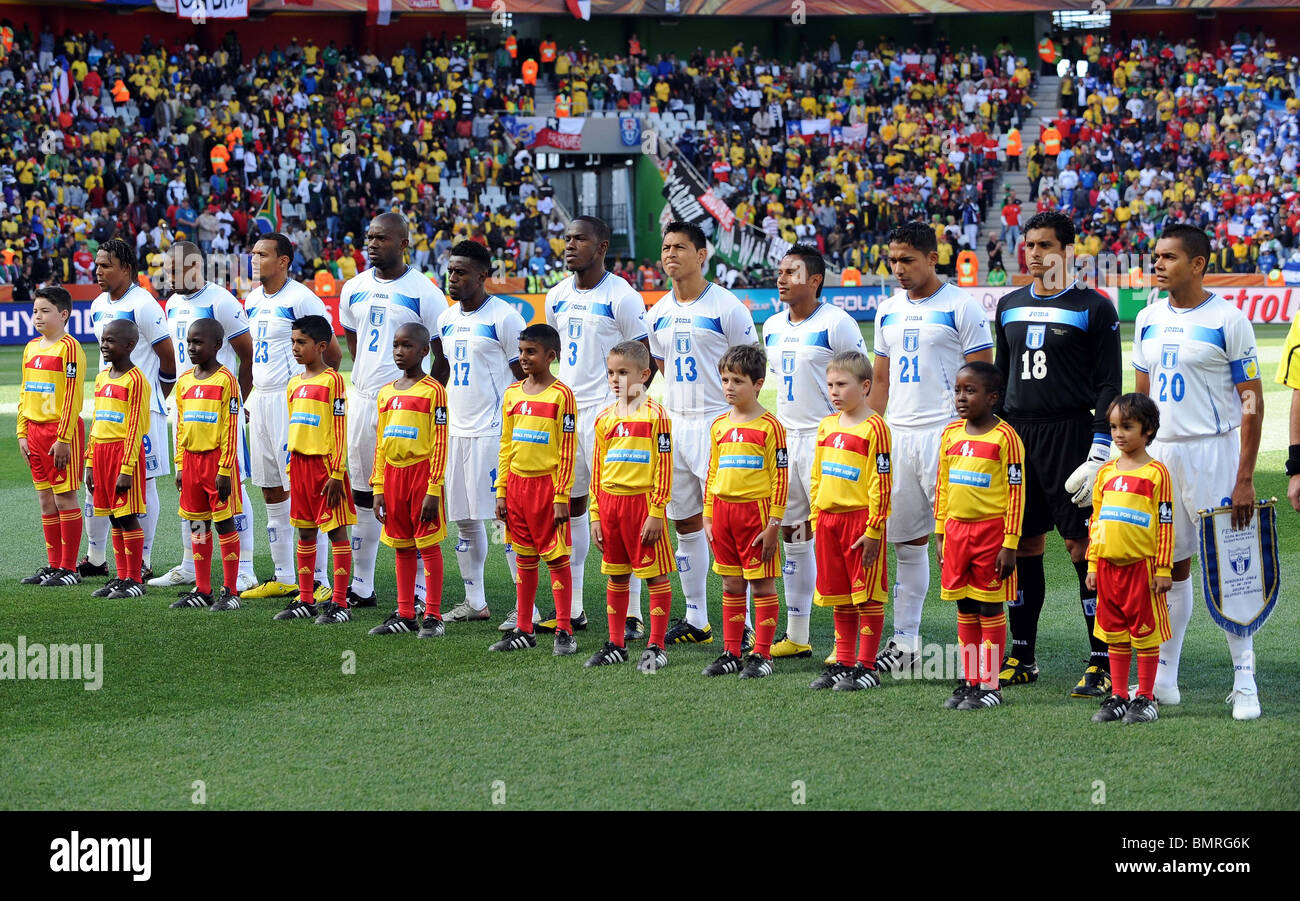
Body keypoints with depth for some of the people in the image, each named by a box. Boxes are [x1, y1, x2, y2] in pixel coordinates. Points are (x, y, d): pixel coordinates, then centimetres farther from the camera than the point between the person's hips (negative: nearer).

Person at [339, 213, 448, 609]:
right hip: (362, 400, 6)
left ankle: (419, 590, 3)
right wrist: (365, 384, 16)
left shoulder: (424, 292, -7)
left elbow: (444, 356, -4)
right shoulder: (355, 289, 10)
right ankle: (361, 587, 16)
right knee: (362, 494, 9)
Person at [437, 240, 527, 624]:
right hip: (455, 431, 8)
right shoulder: (446, 319, 13)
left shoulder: (504, 318, -9)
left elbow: (526, 377, -7)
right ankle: (475, 602, 19)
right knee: (464, 519, 10)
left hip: (493, 431, -8)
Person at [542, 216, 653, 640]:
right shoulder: (557, 297, 11)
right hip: (565, 410, 7)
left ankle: (632, 613, -4)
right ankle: (571, 607, 18)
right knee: (569, 503, 10)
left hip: (607, 412, -7)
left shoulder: (621, 297, -10)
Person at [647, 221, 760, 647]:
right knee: (685, 523, 11)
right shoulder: (659, 313, 10)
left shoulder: (726, 307, -9)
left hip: (718, 424, -7)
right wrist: (682, 403, 12)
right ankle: (696, 620, 20)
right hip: (674, 424, 7)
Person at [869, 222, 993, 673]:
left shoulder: (961, 307, -5)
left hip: (946, 434, -6)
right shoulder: (888, 311, 14)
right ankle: (905, 640, 16)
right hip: (896, 435, 6)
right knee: (906, 541, 10)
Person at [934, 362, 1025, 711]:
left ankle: (989, 685, 6)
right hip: (956, 529, 6)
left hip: (991, 530, -6)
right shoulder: (951, 434, 8)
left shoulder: (1005, 437, -10)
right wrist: (940, 535, 12)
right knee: (965, 609, 11)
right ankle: (970, 681, 18)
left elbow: (1016, 493, -11)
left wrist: (1010, 544, -14)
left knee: (990, 609, 1)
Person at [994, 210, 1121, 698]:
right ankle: (1022, 655, 17)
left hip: (1070, 434, -5)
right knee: (1023, 545, 8)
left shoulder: (1093, 308, -3)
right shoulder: (1010, 306, 13)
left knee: (1083, 548, -7)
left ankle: (1101, 663, -3)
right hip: (1016, 435, 5)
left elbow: (1108, 386, -6)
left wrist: (1099, 453, -13)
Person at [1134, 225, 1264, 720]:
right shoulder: (1148, 320, 10)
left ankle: (1244, 683, 5)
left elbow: (1251, 402, -8)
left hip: (1212, 451, -5)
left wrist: (1245, 478, -13)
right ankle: (1163, 679, 16)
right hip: (1158, 452, 5)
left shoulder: (1228, 320, -8)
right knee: (1169, 567, 9)